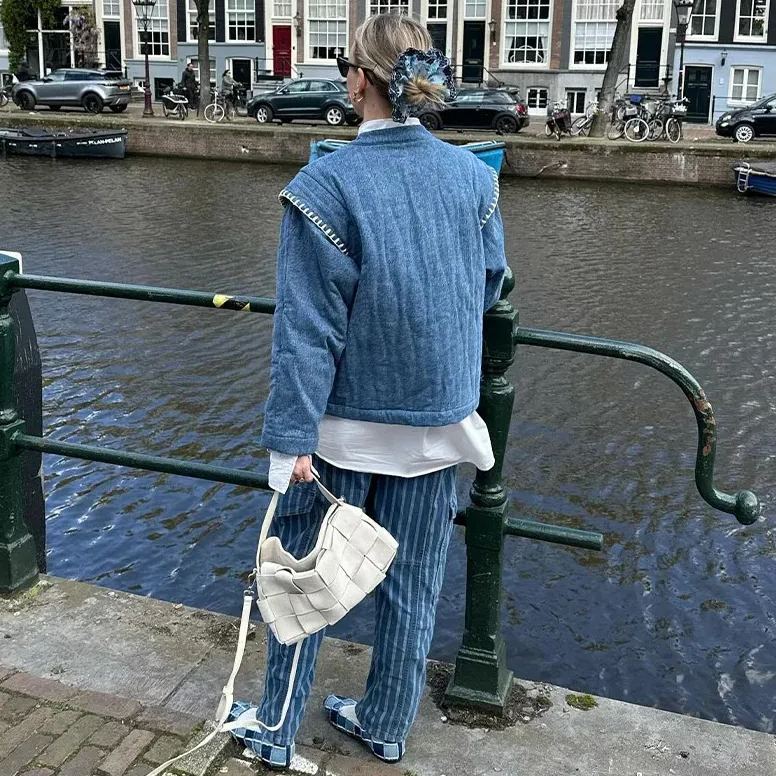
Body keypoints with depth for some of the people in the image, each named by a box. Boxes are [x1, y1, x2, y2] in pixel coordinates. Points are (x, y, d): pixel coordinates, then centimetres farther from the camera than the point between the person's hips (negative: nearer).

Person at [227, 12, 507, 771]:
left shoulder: (326, 185, -17)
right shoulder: (474, 176, -4)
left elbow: (309, 328, -18)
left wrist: (291, 438, -14)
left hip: (348, 423, -3)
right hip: (438, 418, 4)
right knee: (411, 582, 16)